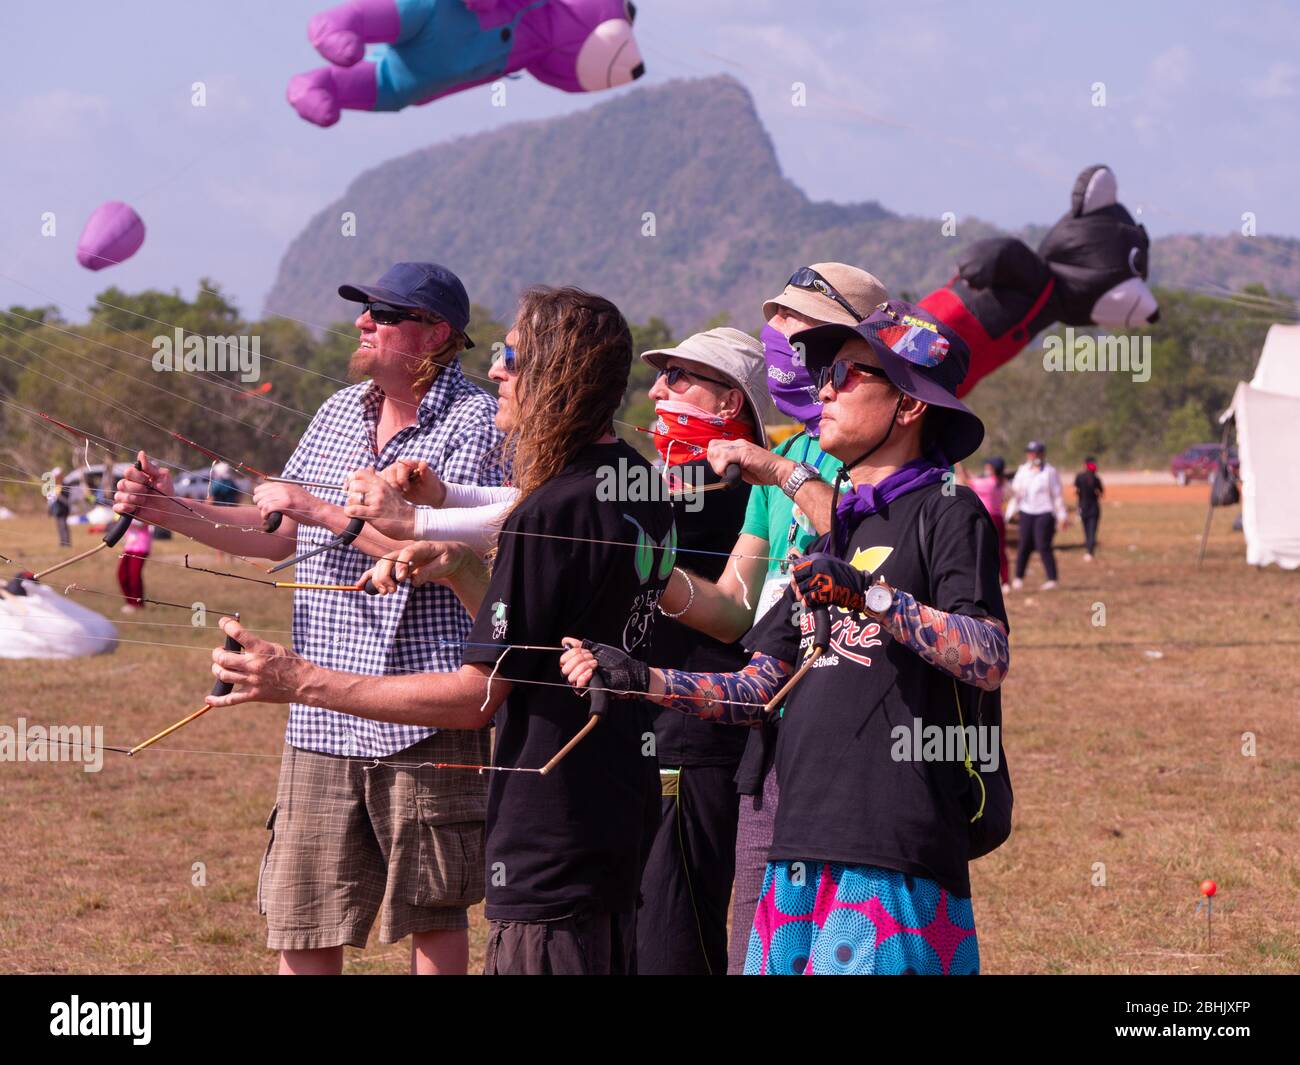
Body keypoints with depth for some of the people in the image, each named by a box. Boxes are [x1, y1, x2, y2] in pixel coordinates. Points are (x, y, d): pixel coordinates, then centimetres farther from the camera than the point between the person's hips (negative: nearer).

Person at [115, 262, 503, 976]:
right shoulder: (340, 412, 14)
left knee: (434, 914, 5)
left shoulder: (476, 421, -7)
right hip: (322, 720, 6)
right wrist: (174, 510, 8)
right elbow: (280, 538, 21)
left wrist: (315, 507, -14)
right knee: (300, 921, 6)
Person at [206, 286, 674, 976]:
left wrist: (302, 682, -16)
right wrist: (463, 571, 6)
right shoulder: (640, 487, 9)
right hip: (616, 829, 10)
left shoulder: (549, 516, -20)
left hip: (548, 852, -10)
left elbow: (477, 696, -18)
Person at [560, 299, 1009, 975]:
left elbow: (989, 659, -17)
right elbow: (758, 688, 20)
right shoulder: (829, 527, 23)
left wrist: (872, 596, -24)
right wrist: (641, 680, 7)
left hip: (896, 850, -8)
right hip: (798, 852, 8)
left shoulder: (947, 513, -2)